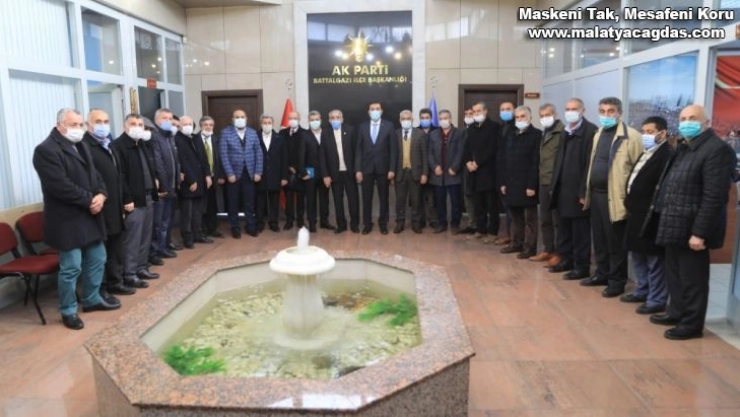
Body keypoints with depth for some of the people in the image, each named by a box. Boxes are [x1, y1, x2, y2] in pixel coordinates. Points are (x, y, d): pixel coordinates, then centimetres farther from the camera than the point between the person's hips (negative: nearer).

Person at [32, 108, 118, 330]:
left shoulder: (81, 146, 14)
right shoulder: (46, 150, -14)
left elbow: (94, 175, 14)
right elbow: (61, 186, -23)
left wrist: (101, 195, -6)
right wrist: (90, 200, -17)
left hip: (90, 216, 9)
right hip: (67, 220, -8)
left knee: (97, 260, 16)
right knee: (71, 267, 0)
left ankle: (92, 299, 34)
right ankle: (68, 311, 16)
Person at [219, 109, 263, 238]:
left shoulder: (252, 132, 8)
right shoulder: (225, 132, -2)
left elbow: (258, 153, 5)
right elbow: (224, 154, -7)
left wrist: (258, 172, -3)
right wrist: (229, 173, -13)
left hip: (249, 173, 2)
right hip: (233, 173, -2)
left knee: (249, 202, 8)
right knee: (233, 203, 7)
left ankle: (251, 226, 21)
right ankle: (235, 228, 19)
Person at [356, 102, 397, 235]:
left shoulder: (389, 126, 0)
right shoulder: (362, 127, 5)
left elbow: (393, 149, -2)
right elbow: (359, 150, 3)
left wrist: (392, 169, -9)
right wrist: (358, 169, -4)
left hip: (383, 168, -1)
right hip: (366, 168, 1)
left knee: (383, 198, 8)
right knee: (366, 198, 6)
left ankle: (383, 224, 20)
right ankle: (367, 224, 17)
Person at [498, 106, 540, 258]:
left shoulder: (536, 135, -6)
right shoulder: (511, 136, 15)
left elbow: (536, 162, -13)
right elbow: (502, 160, 13)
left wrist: (532, 185, -18)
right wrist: (503, 182, 6)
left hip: (527, 185, -6)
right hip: (511, 183, 6)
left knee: (530, 218, 3)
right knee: (515, 216, 14)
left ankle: (530, 247, 9)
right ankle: (516, 243, 25)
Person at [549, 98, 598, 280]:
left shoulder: (590, 131, -10)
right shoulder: (565, 132, 15)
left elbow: (589, 163, -15)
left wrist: (584, 192, -18)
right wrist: (554, 186, 12)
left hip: (578, 190, -8)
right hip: (563, 189, 8)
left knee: (580, 231, 2)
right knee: (564, 229, 16)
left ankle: (582, 266, 11)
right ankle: (566, 259, 28)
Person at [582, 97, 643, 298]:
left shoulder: (631, 136, -9)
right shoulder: (598, 134, 15)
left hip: (615, 196, -7)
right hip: (596, 193, 7)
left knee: (615, 242, 2)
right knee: (599, 238, 15)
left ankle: (617, 280, 15)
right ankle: (602, 274, 29)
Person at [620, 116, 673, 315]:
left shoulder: (667, 154, -14)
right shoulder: (646, 153, 16)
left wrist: (650, 213, -21)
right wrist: (629, 202, 12)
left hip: (651, 216, -10)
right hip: (636, 213, 10)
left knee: (654, 260, 1)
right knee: (637, 255, 19)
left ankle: (657, 300, 13)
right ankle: (642, 291, 34)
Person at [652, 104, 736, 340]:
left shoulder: (717, 149, -15)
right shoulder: (683, 148, 15)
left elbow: (714, 197, -20)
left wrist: (699, 232, -22)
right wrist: (664, 217, 11)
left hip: (691, 229, -9)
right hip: (675, 226, 9)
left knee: (692, 279, 4)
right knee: (674, 275, 19)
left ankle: (692, 324, 17)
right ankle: (676, 312, 34)